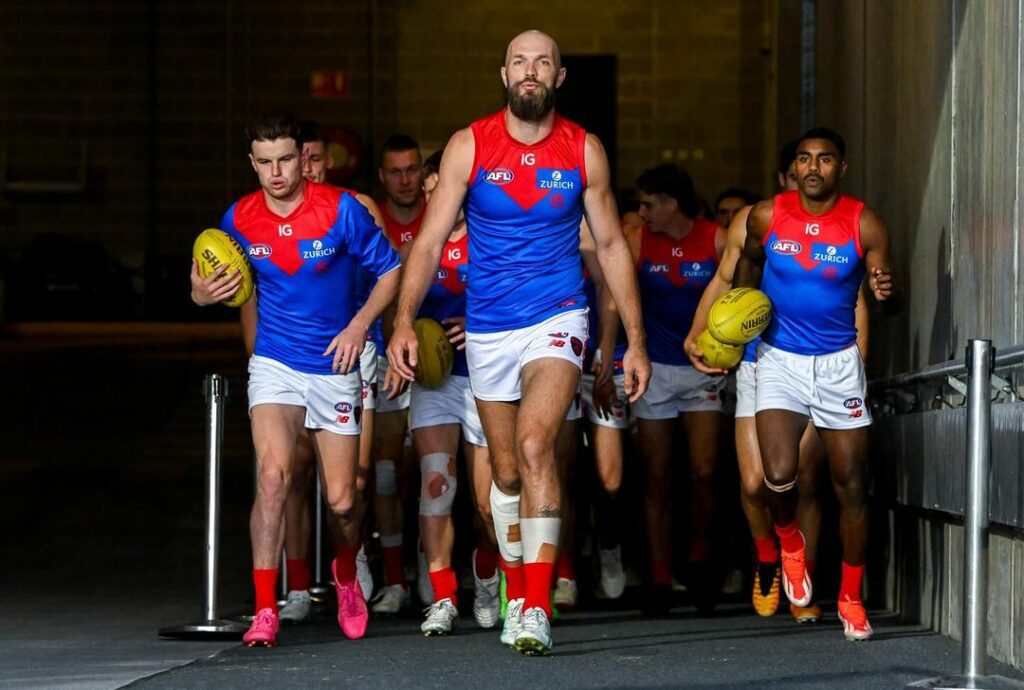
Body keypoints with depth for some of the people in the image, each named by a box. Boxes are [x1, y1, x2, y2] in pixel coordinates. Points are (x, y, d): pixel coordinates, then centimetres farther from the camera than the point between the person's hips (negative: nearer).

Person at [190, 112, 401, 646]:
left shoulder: (340, 209, -10)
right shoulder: (239, 219, -2)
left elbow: (391, 271, -2)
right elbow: (211, 282, 13)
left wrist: (359, 325, -15)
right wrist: (203, 293, -11)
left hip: (336, 368, 0)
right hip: (274, 364, 1)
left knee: (341, 500, 3)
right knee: (273, 473, -22)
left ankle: (346, 573, 37)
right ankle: (265, 610, -20)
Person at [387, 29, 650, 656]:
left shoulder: (584, 151, -1)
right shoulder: (470, 147, -3)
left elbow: (611, 245, 7)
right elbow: (431, 240, -4)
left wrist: (636, 341, 6)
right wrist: (405, 320, -17)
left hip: (557, 321, -2)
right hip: (488, 330, 2)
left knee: (535, 445, -23)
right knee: (507, 473, 12)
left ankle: (538, 609, -25)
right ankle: (515, 597, 32)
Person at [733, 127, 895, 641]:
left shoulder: (865, 226, -8)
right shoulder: (767, 217, -5)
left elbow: (883, 291, -3)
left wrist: (884, 291, -26)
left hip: (838, 363, 0)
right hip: (780, 360, 0)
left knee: (851, 486, 1)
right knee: (779, 475, -18)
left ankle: (851, 598, 16)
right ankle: (788, 539, 17)